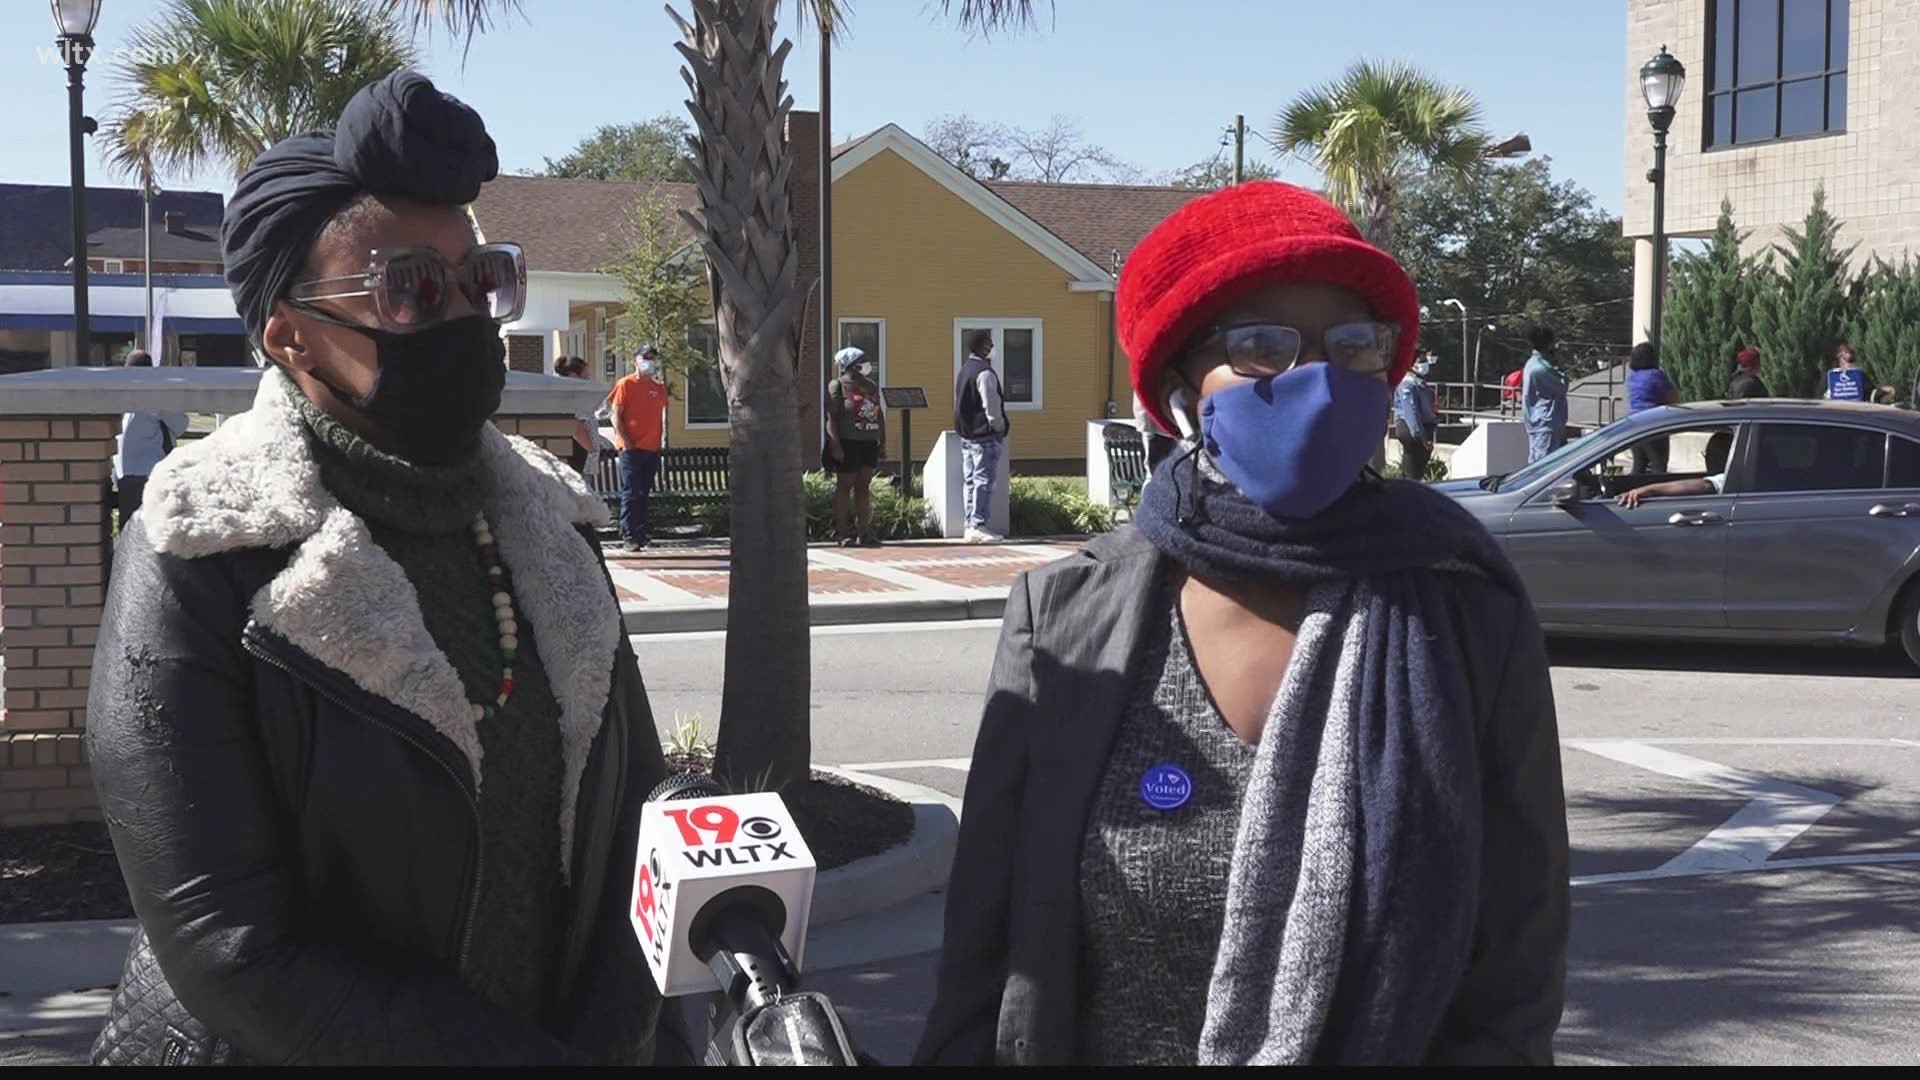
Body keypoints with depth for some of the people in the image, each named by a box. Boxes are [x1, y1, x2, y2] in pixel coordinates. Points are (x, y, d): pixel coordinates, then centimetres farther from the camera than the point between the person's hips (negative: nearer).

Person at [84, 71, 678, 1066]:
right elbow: (230, 943, -21)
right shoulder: (201, 562, -17)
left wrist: (611, 1041, -13)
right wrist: (537, 1060, -21)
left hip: (571, 1036, 5)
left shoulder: (549, 524, -1)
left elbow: (629, 817, 1)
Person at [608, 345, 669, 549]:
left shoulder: (659, 388, 13)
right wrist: (626, 441, -12)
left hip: (652, 448, 5)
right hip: (631, 448, -5)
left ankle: (641, 532, 17)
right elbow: (616, 415, -5)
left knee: (644, 493, 11)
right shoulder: (626, 384, -2)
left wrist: (660, 444, 11)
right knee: (631, 493, -7)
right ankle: (629, 536, -7)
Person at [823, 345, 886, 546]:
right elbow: (831, 418, -11)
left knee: (863, 488, 8)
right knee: (844, 486, 0)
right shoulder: (837, 386, -6)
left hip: (869, 444, 6)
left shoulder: (871, 386, 13)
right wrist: (835, 444, -17)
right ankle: (841, 531, 4)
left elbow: (879, 413, 20)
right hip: (848, 444, -6)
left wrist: (882, 439, 14)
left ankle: (863, 531, 12)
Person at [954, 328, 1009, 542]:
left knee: (970, 481, 10)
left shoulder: (964, 370, 13)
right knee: (983, 481, -7)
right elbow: (991, 407, -18)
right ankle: (979, 527, -8)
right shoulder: (984, 373, -17)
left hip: (966, 434, 9)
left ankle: (971, 526, 13)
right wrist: (1000, 429, -7)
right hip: (985, 436, -9)